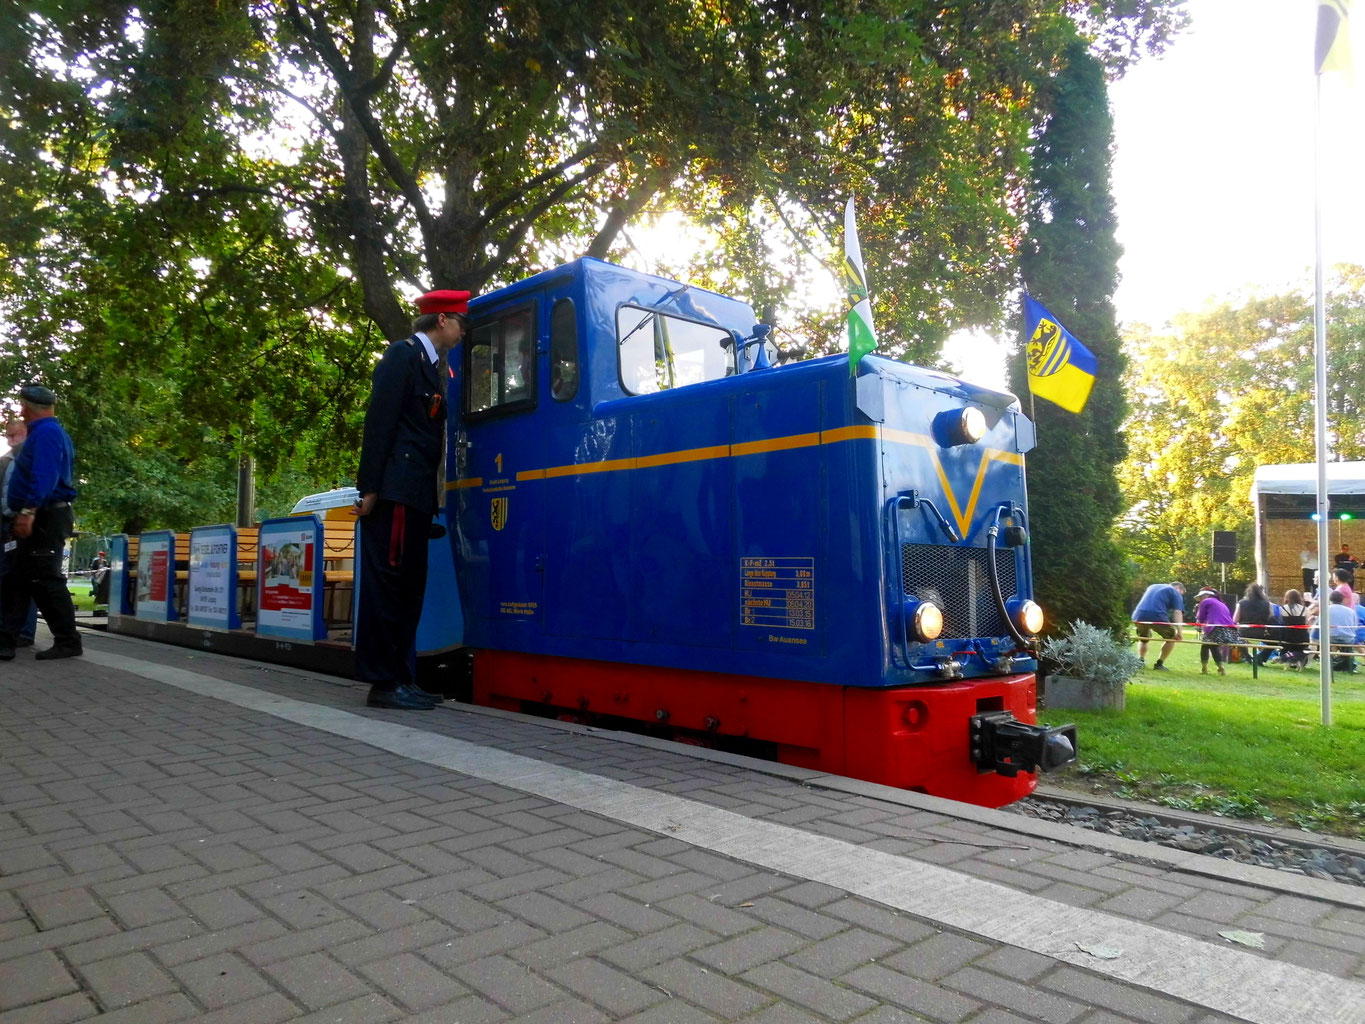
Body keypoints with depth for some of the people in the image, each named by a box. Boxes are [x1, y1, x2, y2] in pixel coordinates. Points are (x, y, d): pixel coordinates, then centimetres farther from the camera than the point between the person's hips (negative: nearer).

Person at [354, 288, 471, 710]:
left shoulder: (432, 365, 21)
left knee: (409, 586, 9)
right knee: (387, 583, -6)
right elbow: (379, 421, -12)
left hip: (416, 494, 9)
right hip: (394, 491, -9)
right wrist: (370, 488, -17)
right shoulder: (403, 354, -4)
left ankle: (400, 678, 14)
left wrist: (432, 497, 12)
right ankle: (382, 683, -2)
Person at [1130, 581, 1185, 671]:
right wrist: (1179, 632, -8)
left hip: (1138, 616, 5)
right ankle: (1159, 664, 13)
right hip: (1157, 616, -5)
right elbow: (1177, 612, 1)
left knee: (1143, 639, 30)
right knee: (1172, 637, 18)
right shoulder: (1175, 593, 14)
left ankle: (1140, 661, 14)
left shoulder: (1153, 586, 33)